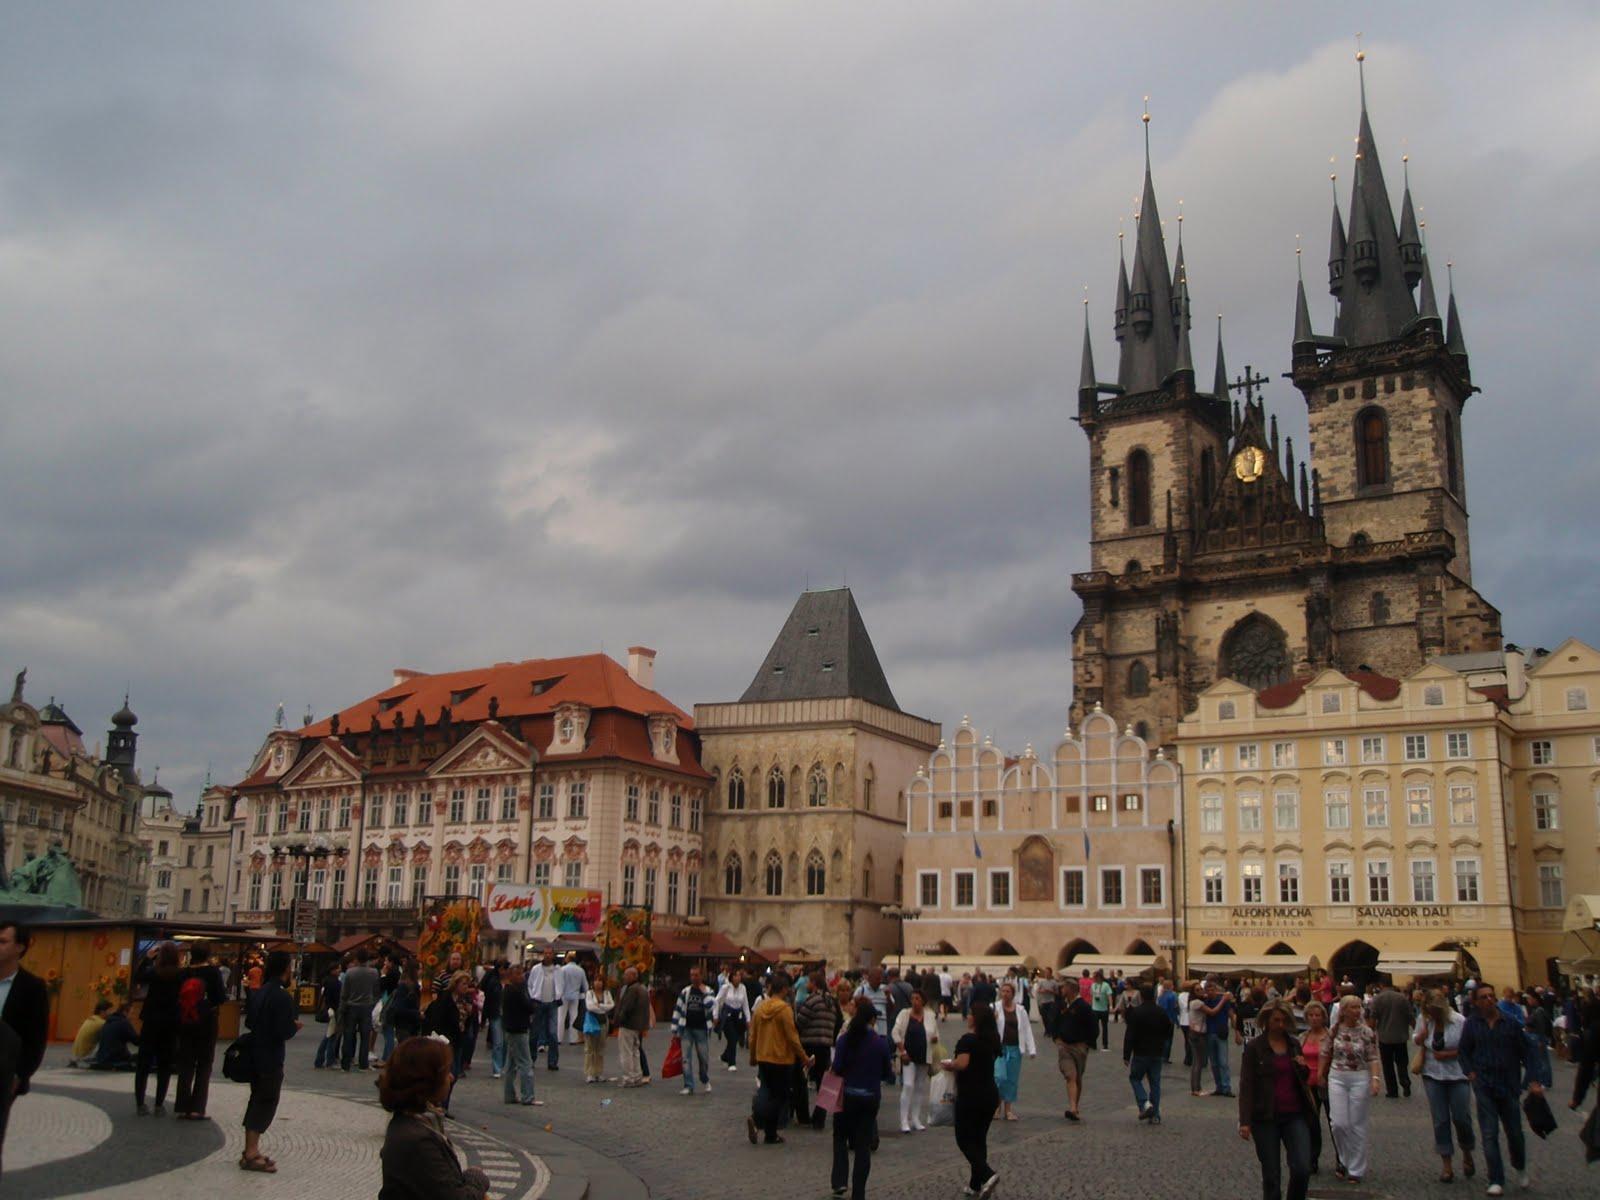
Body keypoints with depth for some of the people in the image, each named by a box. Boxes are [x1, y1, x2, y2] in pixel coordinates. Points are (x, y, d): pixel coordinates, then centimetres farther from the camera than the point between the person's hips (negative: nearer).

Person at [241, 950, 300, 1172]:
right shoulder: (283, 997, -19)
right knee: (266, 1103, -1)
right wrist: (296, 1027, -3)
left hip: (255, 1054, 9)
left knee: (257, 1100, 17)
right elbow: (285, 1032, -22)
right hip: (271, 1058, -9)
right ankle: (251, 1155, -1)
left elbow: (249, 1022, 13)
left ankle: (250, 1150, 24)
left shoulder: (258, 993, 7)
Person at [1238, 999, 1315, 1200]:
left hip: (1295, 1115, 3)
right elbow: (1246, 1085, -6)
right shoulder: (1254, 1047, -4)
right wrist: (1245, 1121, -13)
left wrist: (1303, 1068, -2)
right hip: (1266, 1118, -3)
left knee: (1302, 1169, -9)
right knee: (1271, 1175, 2)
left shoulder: (1294, 1044, 9)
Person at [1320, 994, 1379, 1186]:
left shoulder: (1367, 1032, -6)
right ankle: (1345, 1161, 21)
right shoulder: (1335, 1029, 0)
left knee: (1357, 1125, 3)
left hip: (1359, 1079, -2)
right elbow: (1327, 1054, 10)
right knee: (1338, 1123, -4)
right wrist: (1322, 1075, 16)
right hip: (1336, 1078, 2)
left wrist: (1375, 1079, -21)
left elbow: (1373, 1058, -8)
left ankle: (1356, 1169, 15)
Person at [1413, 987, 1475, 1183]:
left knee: (1461, 1118, 2)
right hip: (1433, 1076, 3)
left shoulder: (1460, 1021, -14)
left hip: (1457, 1075, -3)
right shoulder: (1423, 1019, -2)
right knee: (1440, 1121, 4)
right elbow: (1416, 1042, 11)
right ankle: (1447, 1165, 13)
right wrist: (1421, 1035, -10)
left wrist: (1448, 1054, -17)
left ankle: (1467, 1154, 30)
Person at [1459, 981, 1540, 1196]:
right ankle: (1496, 1182, 0)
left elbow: (1524, 1051, 2)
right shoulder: (1472, 1024, 0)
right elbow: (1463, 1051, 8)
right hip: (1484, 1086, 0)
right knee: (1489, 1135, -4)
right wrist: (1470, 1072, -4)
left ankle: (1520, 1168, 39)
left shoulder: (1510, 1023, -2)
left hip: (1509, 1084, 0)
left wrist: (1533, 1079, -4)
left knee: (1515, 1132, 10)